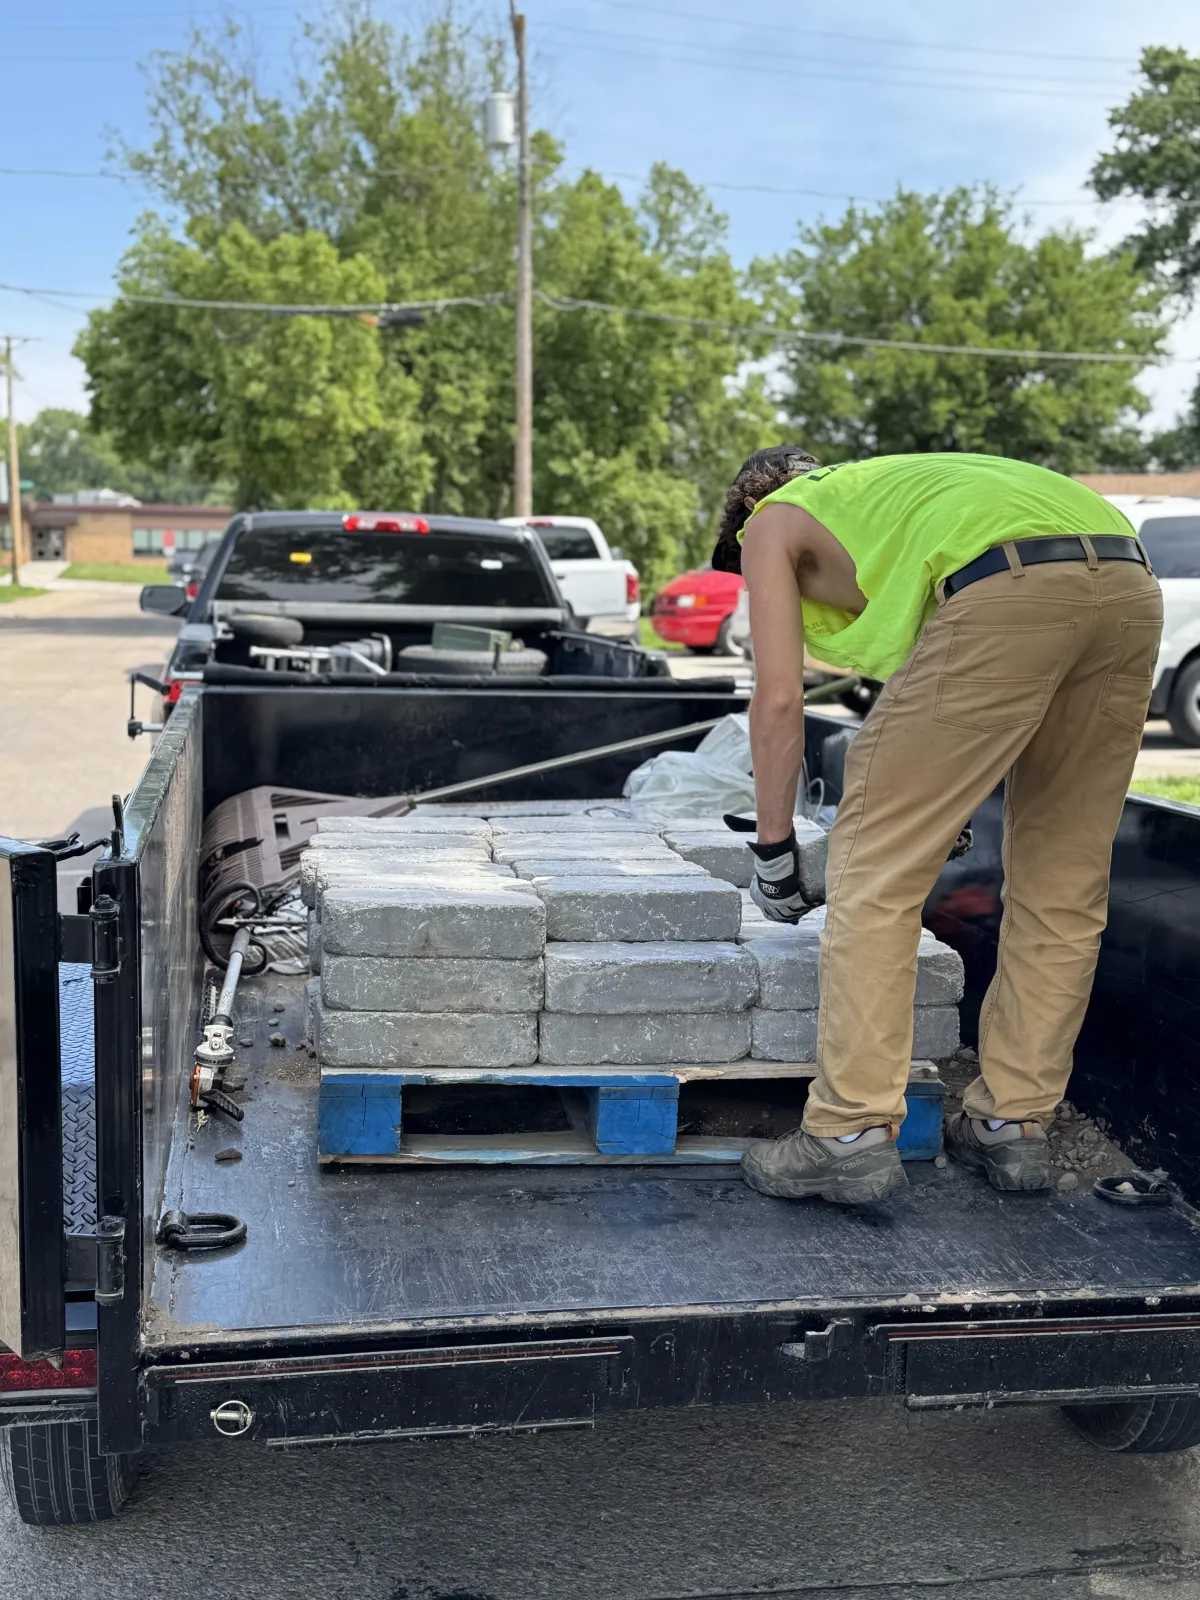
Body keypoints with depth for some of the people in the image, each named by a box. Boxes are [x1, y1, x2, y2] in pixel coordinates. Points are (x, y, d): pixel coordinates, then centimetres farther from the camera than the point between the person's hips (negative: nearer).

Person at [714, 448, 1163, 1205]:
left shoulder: (771, 522, 23)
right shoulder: (879, 491, 41)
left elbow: (780, 699, 12)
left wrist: (773, 850, 20)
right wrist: (925, 823, 46)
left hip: (1008, 588, -8)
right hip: (1131, 583, 8)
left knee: (875, 868, 1)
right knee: (1063, 883, 16)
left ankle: (852, 1134, 2)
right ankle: (1015, 1122, 23)